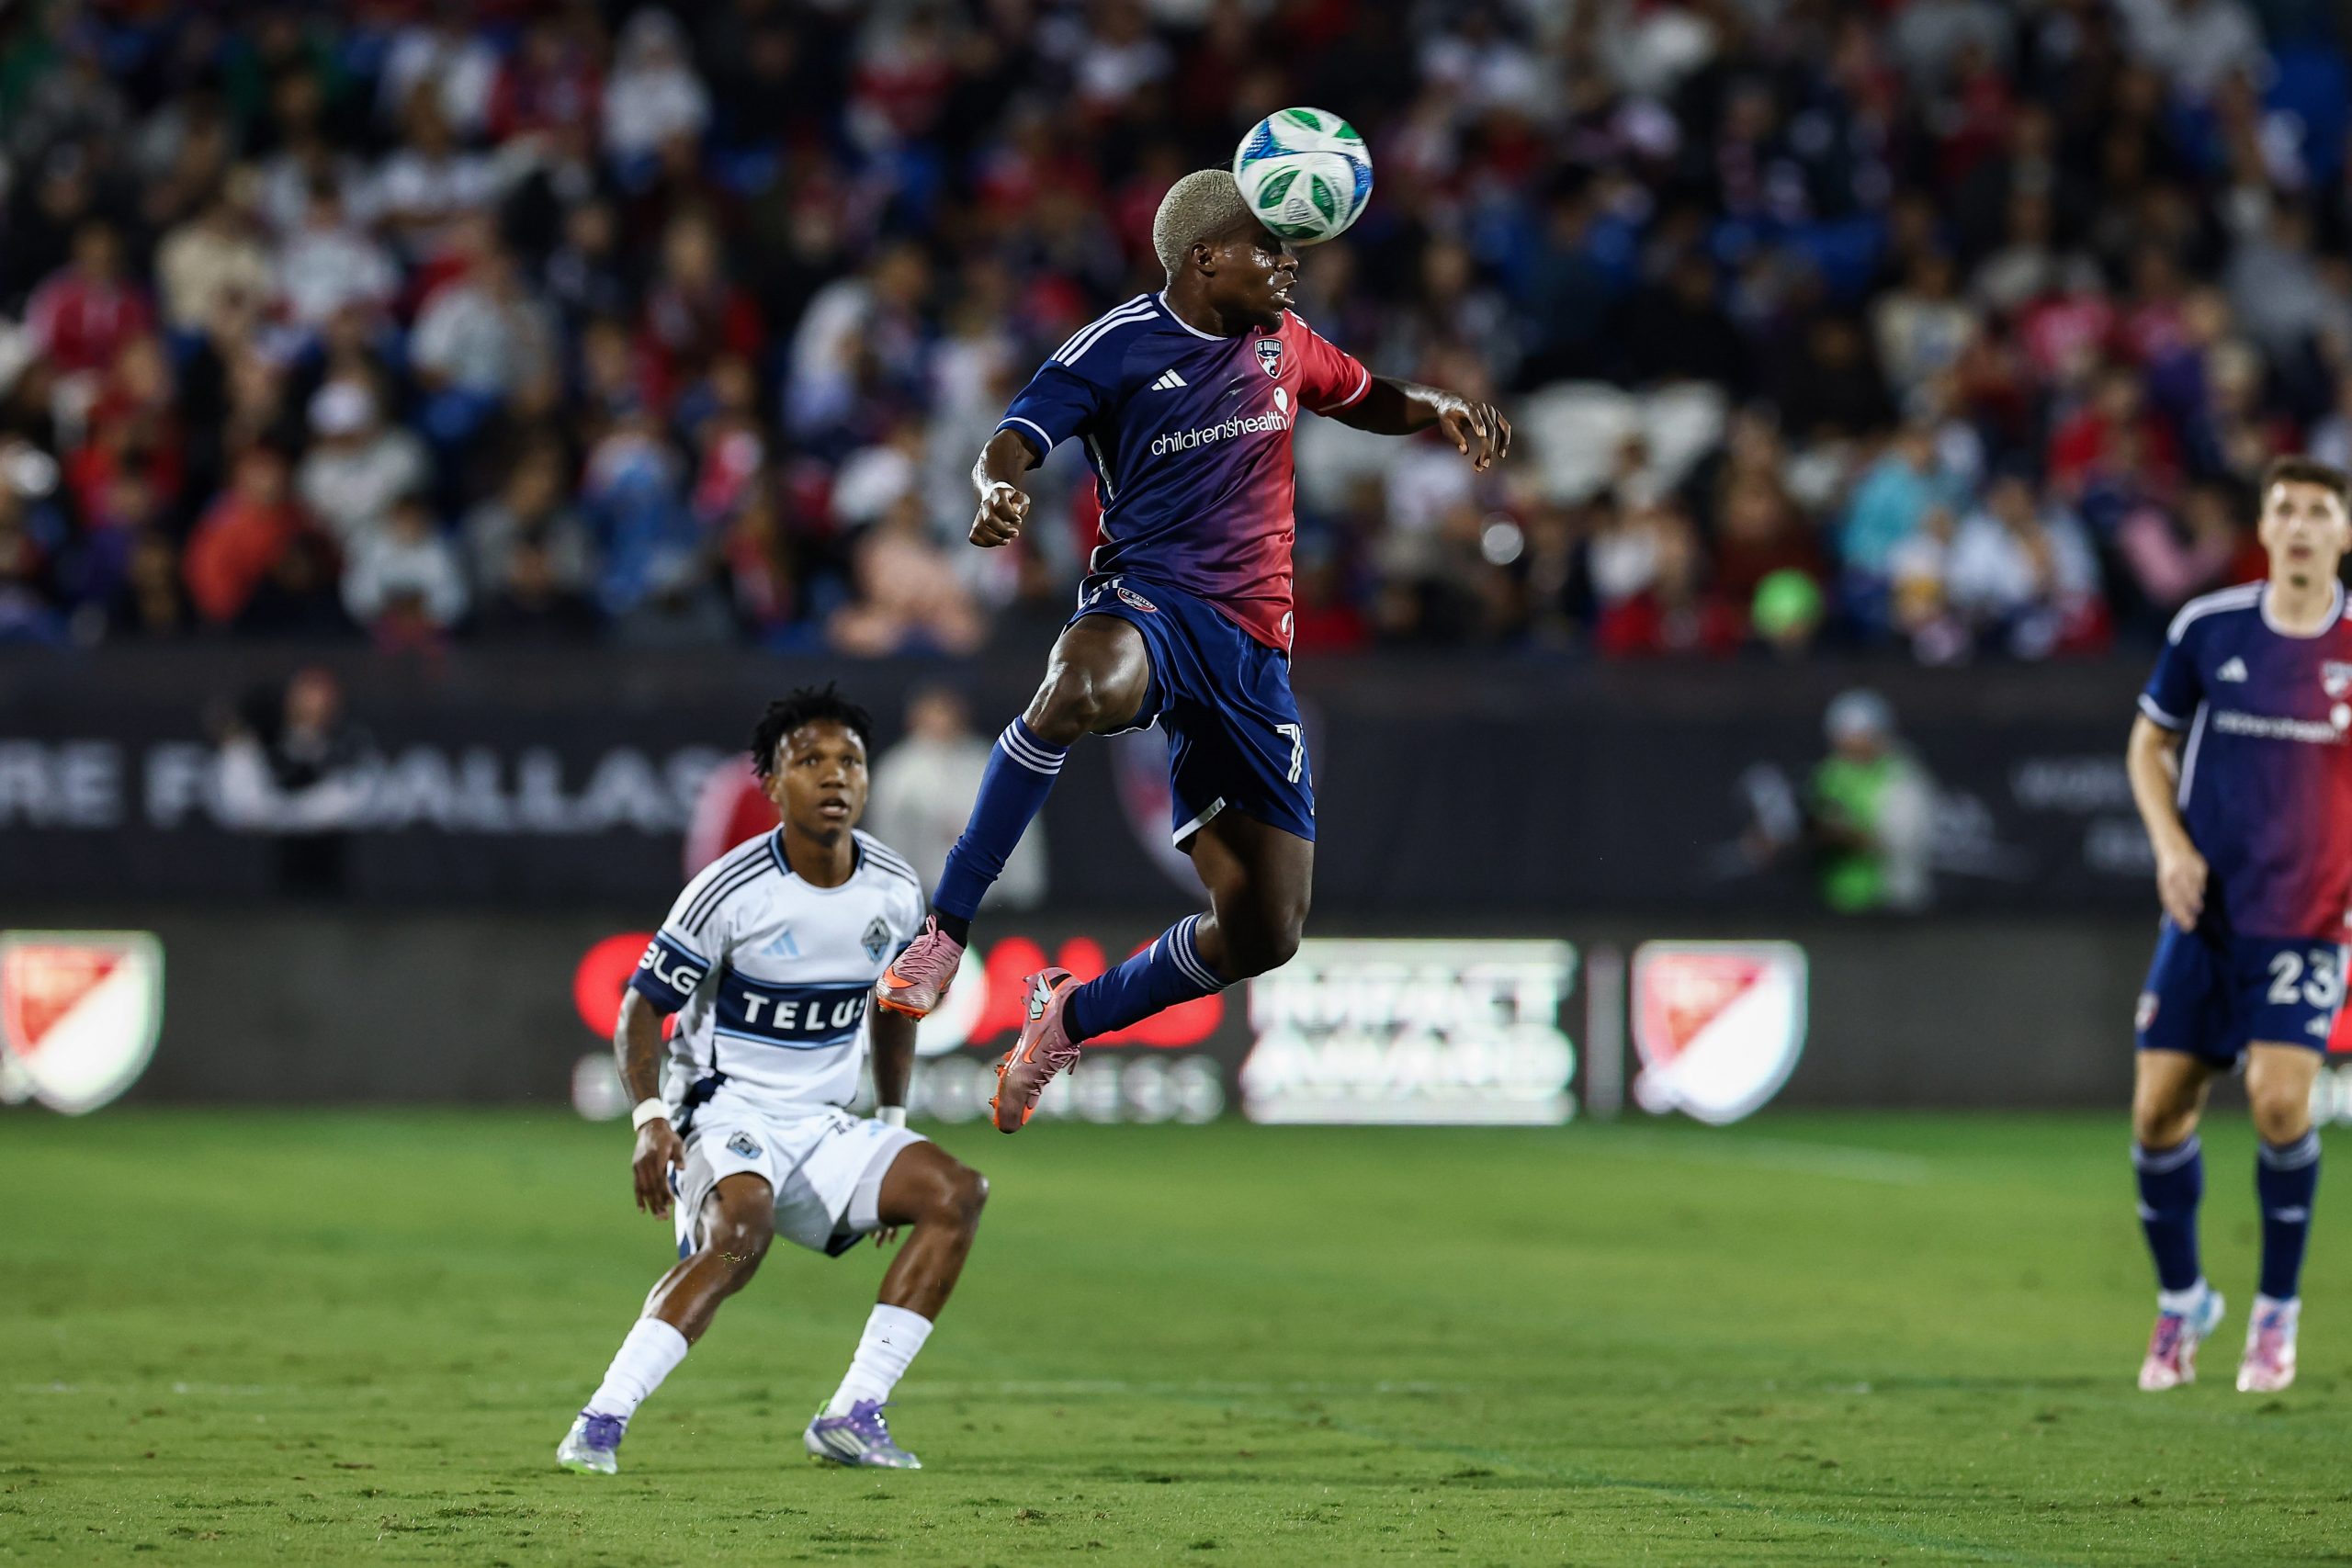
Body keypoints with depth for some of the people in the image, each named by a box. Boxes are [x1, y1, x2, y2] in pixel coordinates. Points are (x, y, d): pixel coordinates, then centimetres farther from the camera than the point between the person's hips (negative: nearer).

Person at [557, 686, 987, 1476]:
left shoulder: (895, 892, 2)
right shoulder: (731, 891, -15)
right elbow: (641, 1006, -10)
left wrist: (892, 1124, 17)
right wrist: (649, 1119, -24)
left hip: (822, 1128, 7)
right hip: (723, 1113, -7)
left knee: (956, 1192, -12)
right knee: (739, 1231, -36)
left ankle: (853, 1415, -11)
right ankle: (599, 1424, -35)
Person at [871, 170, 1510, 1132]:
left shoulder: (1282, 341, 15)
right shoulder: (1118, 346, -3)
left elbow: (1367, 400, 33)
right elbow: (1009, 446, -10)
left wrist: (1441, 410, 11)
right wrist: (1000, 490, -35)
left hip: (1254, 649, 6)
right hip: (1150, 599, -6)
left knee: (1264, 932, -1)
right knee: (1082, 685, -45)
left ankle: (1070, 1019, 25)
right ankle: (944, 934, -37)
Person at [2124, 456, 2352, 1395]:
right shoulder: (2207, 629, -1)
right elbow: (2150, 743, 12)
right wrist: (2171, 843, -2)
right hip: (2204, 912, 2)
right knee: (2160, 1110, 0)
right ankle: (2181, 1302, 23)